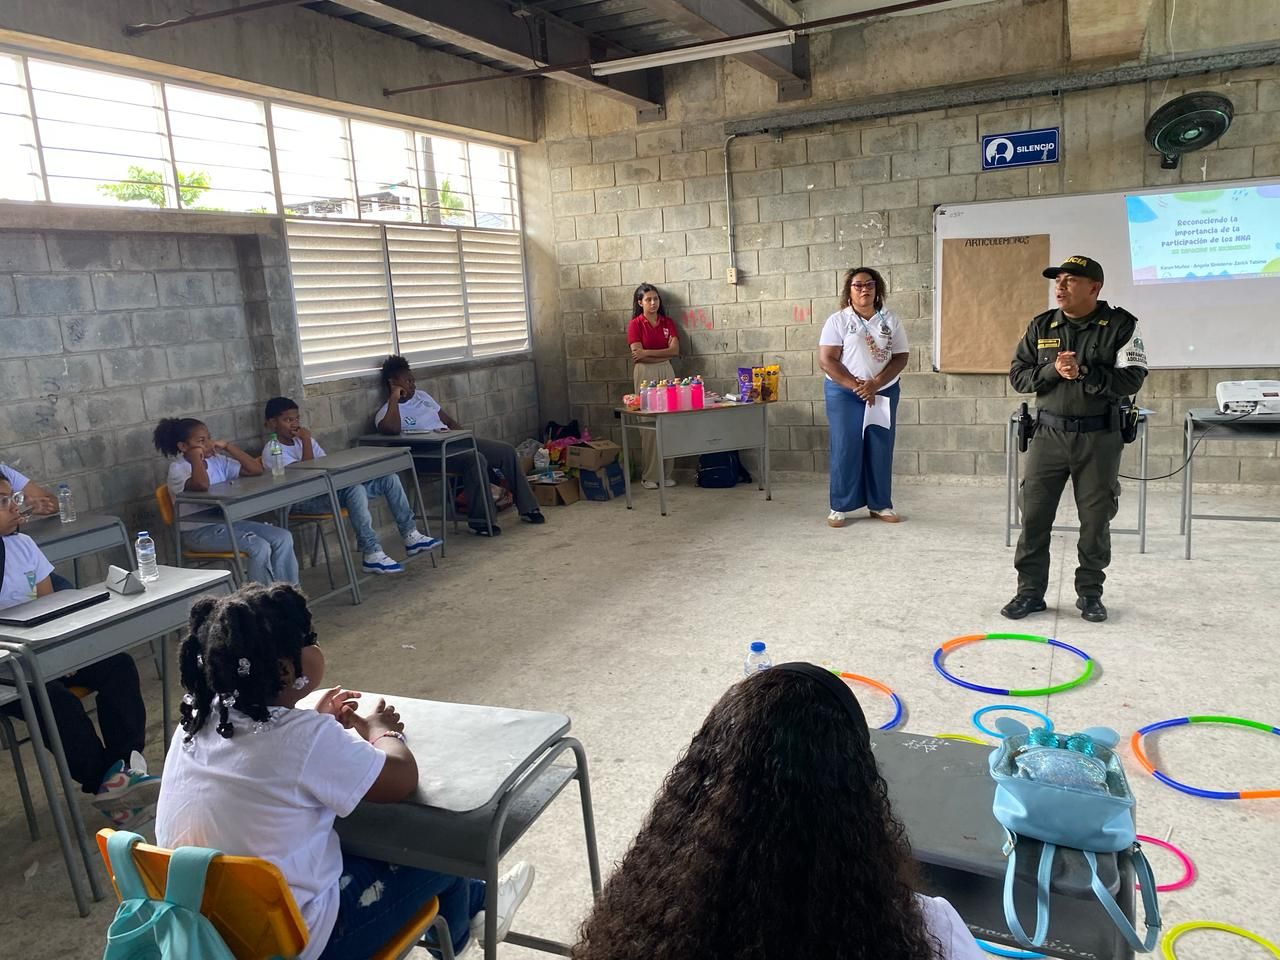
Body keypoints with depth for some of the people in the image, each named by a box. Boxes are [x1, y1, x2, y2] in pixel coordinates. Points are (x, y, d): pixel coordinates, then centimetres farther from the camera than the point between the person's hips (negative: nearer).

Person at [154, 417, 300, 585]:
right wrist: (196, 456, -18)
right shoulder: (177, 468, -11)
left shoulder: (217, 461, 8)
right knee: (260, 547, -26)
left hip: (227, 522, 7)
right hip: (198, 531, -7)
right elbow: (202, 485, -34)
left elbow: (256, 469, 2)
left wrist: (227, 446, -3)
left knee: (283, 538, -10)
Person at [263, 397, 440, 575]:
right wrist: (306, 440, -16)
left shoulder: (303, 440, 18)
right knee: (354, 489, -37)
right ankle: (371, 554, -35)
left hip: (326, 490, 8)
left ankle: (410, 536, -5)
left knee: (388, 477, -5)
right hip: (301, 502, -8)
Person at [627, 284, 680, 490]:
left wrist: (647, 353, -10)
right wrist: (664, 354, -5)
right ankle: (649, 475, 2)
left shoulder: (668, 322, 10)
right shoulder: (635, 324, -1)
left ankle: (666, 473, 8)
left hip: (666, 373, 4)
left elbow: (675, 350, -2)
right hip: (645, 374, -4)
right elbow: (637, 355, -10)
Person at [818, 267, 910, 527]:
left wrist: (875, 384, -13)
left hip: (884, 393, 3)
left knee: (880, 450, 6)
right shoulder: (837, 320, -3)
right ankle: (840, 506, 6)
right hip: (844, 394, -3)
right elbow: (826, 360, -10)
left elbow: (901, 357, 1)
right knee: (845, 449, -2)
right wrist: (856, 386, -16)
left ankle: (880, 504, 16)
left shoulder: (890, 320, 6)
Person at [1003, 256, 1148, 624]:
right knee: (1034, 516, 2)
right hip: (1048, 434, 2)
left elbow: (1131, 379, -11)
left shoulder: (1120, 326, -4)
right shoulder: (1041, 326, 6)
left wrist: (1083, 373, -22)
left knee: (1096, 519, 6)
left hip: (1099, 438, -2)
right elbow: (1017, 375, 3)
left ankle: (1090, 593, 21)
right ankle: (1030, 591, 12)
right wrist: (1053, 370, -14)